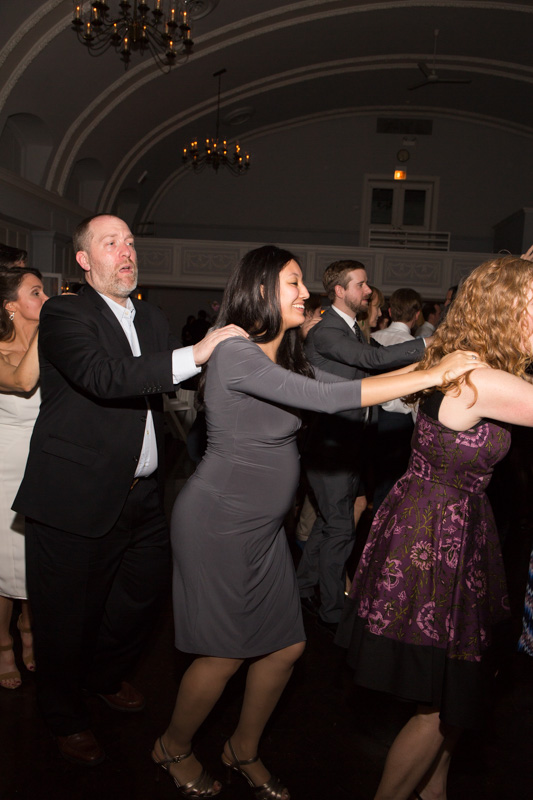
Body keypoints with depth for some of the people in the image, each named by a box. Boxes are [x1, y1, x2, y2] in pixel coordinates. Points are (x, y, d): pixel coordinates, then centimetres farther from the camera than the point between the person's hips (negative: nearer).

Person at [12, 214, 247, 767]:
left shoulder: (151, 319, 14)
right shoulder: (64, 314, -10)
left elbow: (168, 388, 14)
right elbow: (102, 377, -27)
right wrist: (195, 355, -28)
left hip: (141, 494, 7)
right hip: (76, 500, -7)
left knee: (142, 593, 20)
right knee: (69, 616, 10)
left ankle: (105, 676, 50)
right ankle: (65, 717, 38)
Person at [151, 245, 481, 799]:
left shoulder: (287, 356, 10)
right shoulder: (234, 354, -21)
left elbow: (344, 386, 8)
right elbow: (326, 398, -29)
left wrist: (425, 361, 1)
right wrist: (430, 376, -26)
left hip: (263, 526, 9)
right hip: (217, 524, -9)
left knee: (286, 646, 12)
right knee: (222, 655, 4)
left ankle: (244, 750, 37)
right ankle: (173, 748, 33)